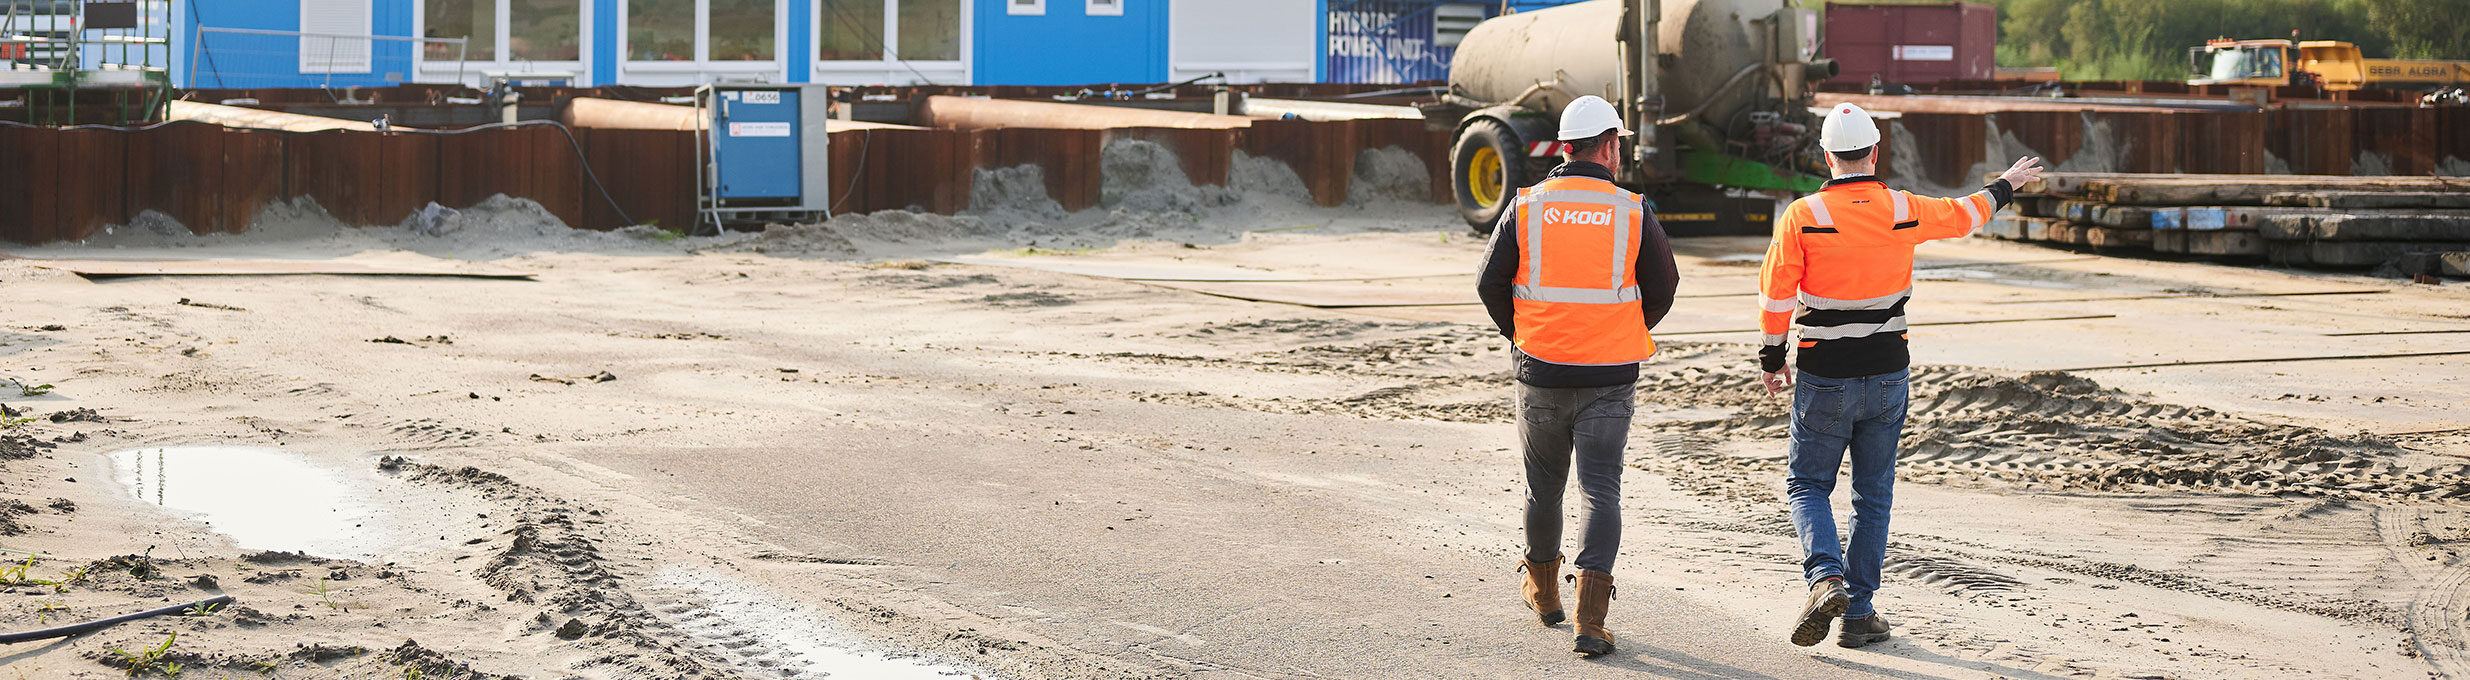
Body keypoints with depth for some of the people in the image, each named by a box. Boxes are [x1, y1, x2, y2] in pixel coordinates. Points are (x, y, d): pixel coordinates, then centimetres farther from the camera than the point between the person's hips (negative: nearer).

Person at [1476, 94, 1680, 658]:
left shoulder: (1527, 206, -2)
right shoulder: (1633, 212, -4)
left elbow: (1491, 284, 1)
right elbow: (1661, 290, 5)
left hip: (1540, 373, 2)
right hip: (1609, 378, -2)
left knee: (1544, 485, 19)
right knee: (1600, 491, -2)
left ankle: (1543, 591, 38)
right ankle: (1590, 619, -14)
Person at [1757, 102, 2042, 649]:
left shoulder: (1803, 216, -11)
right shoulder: (1904, 211, -3)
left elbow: (1776, 292, -9)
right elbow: (1963, 215, 15)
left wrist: (1772, 358, 4)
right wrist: (2009, 184, 34)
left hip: (1823, 379, -2)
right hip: (1887, 377, 2)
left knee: (1808, 484, 10)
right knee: (1873, 494, 11)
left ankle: (1825, 576, -15)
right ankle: (1859, 613, 12)